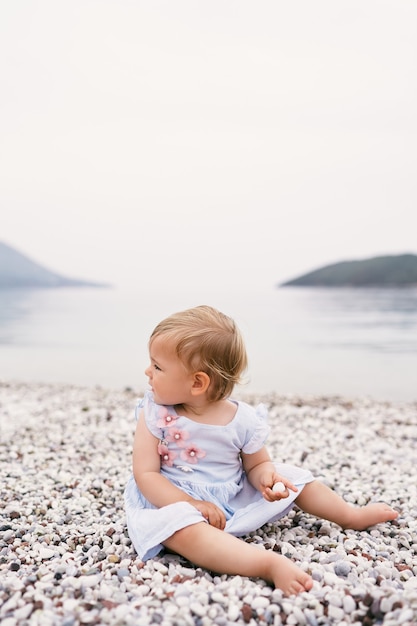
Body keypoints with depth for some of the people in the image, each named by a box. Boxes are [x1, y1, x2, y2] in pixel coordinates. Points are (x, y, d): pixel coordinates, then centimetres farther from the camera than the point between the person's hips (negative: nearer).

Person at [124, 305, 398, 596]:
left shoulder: (244, 419, -13)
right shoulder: (156, 414, -16)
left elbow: (257, 464, 2)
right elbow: (145, 474, -16)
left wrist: (265, 477, -22)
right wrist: (193, 504, -26)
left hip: (235, 497, 3)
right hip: (174, 502, -3)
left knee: (290, 477, 4)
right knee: (185, 529, -37)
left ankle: (351, 515, 24)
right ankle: (271, 564, -46)